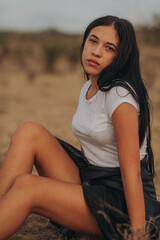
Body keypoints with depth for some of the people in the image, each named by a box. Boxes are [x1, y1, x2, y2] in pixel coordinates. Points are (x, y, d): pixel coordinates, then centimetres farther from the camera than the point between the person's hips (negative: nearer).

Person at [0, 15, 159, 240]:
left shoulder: (120, 95, -17)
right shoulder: (88, 89, 9)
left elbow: (131, 173, -21)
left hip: (122, 201, -8)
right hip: (90, 184, 8)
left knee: (27, 186, -27)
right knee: (30, 132, -11)